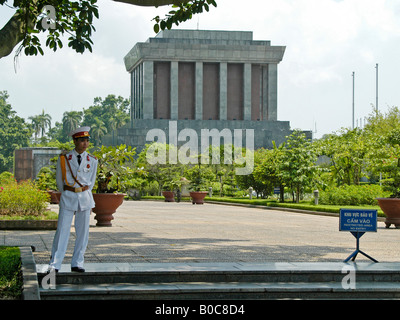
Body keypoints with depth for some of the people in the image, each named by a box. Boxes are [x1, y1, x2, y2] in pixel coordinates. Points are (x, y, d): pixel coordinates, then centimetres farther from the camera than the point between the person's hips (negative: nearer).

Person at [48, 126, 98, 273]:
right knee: (62, 230, -5)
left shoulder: (92, 160, 4)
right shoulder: (64, 158, -2)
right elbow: (59, 179, 8)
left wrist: (84, 194, 12)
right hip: (68, 198, -2)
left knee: (83, 232, 4)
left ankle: (77, 264, 14)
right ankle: (54, 264, 0)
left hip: (85, 198, 3)